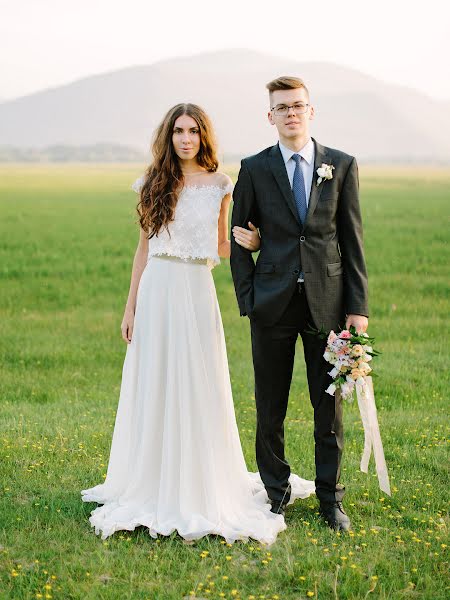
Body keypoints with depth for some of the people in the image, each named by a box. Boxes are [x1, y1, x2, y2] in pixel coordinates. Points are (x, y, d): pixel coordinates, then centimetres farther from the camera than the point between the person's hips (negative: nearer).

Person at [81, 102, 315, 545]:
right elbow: (144, 247, 9)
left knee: (199, 389, 0)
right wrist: (130, 306, 8)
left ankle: (202, 487, 12)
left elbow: (221, 248, 12)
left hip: (197, 292, -1)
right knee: (154, 387, 5)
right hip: (157, 290, 1)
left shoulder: (219, 186, 4)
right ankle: (153, 485, 18)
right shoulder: (154, 184, 5)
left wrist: (249, 244, -10)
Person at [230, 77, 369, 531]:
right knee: (270, 407, 7)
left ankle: (331, 498, 19)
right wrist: (247, 299, -2)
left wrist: (357, 306, -1)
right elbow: (238, 237, 7)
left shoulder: (342, 166, 5)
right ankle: (276, 493, 23)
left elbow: (353, 239, 4)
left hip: (327, 301, 0)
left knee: (329, 405, 6)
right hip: (273, 304, 0)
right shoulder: (254, 169, 4)